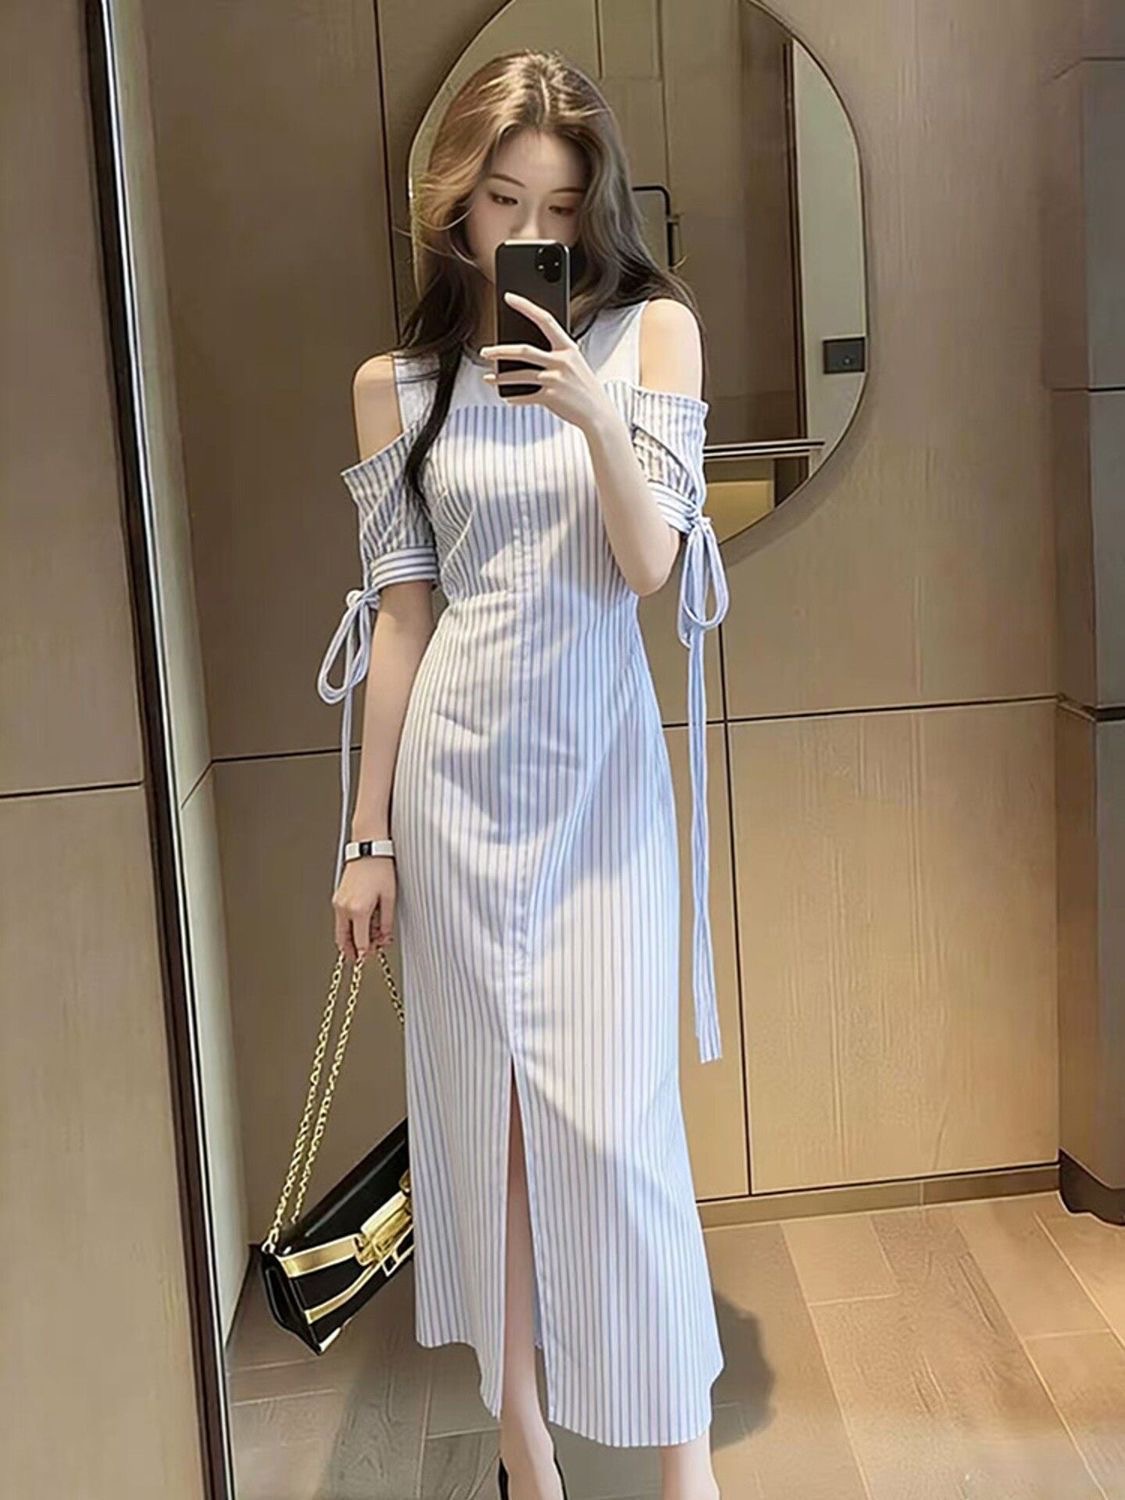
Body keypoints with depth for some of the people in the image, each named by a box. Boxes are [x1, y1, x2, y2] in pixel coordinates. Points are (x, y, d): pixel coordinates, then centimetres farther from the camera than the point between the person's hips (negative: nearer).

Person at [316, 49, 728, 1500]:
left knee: (610, 1110, -6)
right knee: (482, 1101, 7)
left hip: (599, 759, -1)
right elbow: (401, 612, 6)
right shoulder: (396, 382, 6)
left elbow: (651, 563, -6)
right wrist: (366, 833, 5)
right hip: (453, 768, 2)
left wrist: (598, 415, -24)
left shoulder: (651, 329, 2)